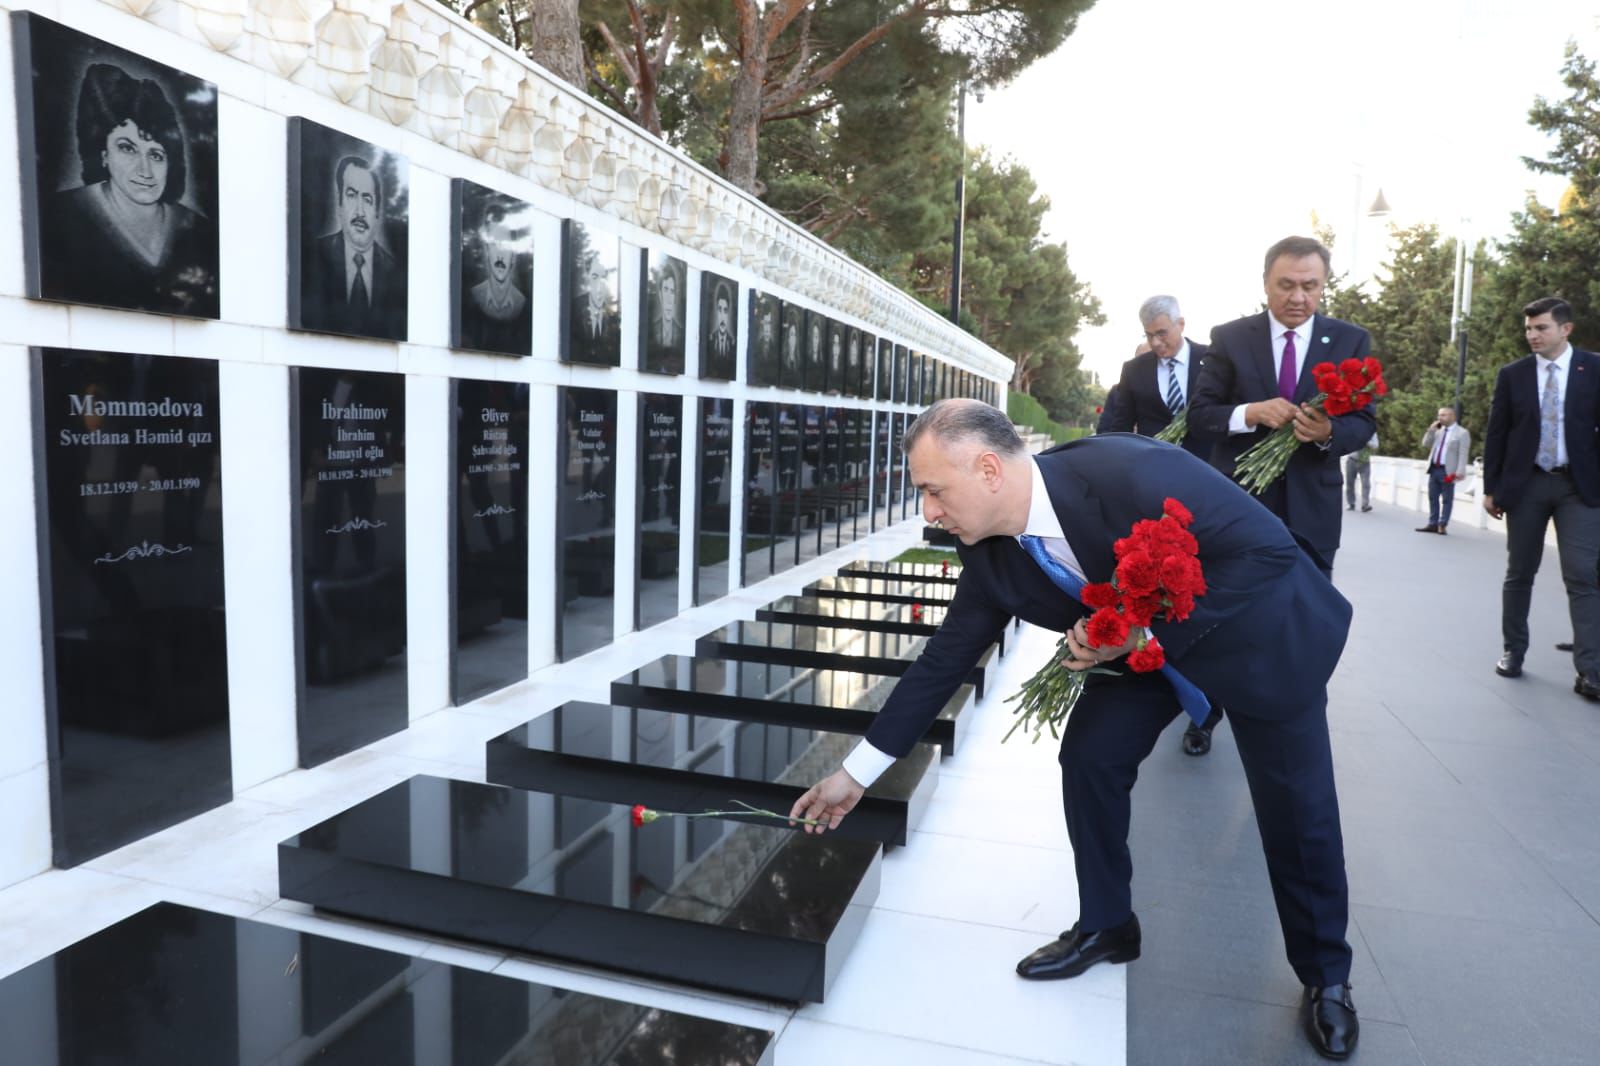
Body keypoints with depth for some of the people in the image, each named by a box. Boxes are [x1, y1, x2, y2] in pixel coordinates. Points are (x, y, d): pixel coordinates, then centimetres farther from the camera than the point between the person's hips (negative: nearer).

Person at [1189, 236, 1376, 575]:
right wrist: (1249, 414, -21)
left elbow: (1364, 421, 3)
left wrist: (1329, 433, -20)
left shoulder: (1351, 341, 5)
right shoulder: (1229, 337, 1)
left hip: (1312, 507, 1)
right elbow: (1198, 414, -1)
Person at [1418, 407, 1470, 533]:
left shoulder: (1462, 433, -4)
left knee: (1446, 500, 0)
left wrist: (1460, 471, -19)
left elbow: (1463, 454, -10)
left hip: (1447, 471, -6)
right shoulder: (1438, 431, 17)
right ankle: (1433, 524, 13)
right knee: (1433, 498, 8)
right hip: (1434, 469, 6)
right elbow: (1425, 446, 14)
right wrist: (1431, 430, 3)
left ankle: (1442, 525, 3)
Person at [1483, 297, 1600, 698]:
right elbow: (1496, 434, 5)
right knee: (1519, 574, 9)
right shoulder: (1512, 374, 4)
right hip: (1525, 484, 1)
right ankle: (1513, 651, 21)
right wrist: (1491, 487, 2)